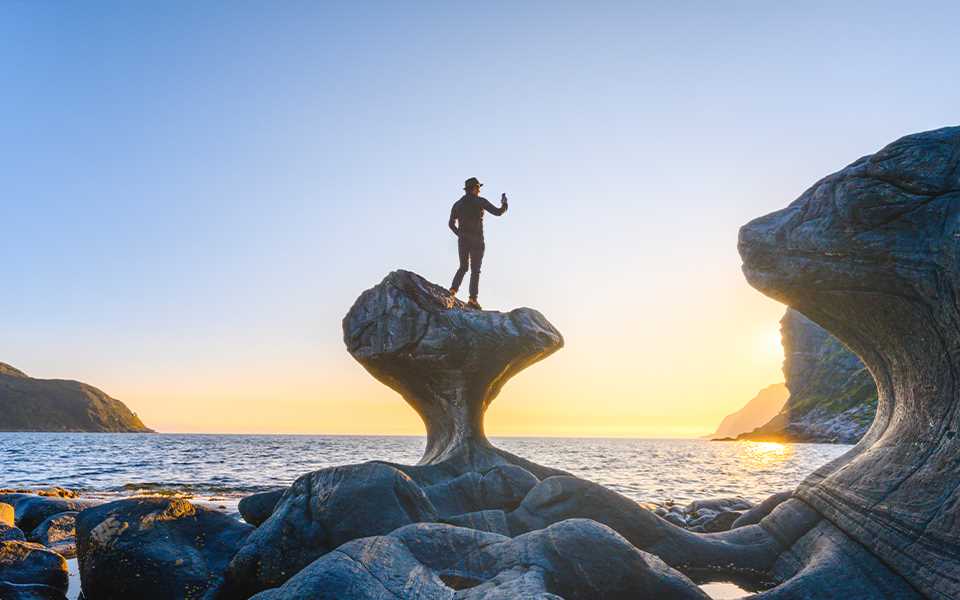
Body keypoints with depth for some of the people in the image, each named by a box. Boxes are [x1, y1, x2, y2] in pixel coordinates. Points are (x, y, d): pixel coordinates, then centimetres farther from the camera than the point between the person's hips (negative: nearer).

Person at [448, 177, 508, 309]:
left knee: (463, 267, 17)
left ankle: (453, 290, -4)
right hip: (477, 240, -4)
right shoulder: (480, 201, -4)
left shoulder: (457, 204, 10)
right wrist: (504, 204, 17)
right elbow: (498, 212, -3)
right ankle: (473, 299, -10)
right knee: (475, 270, -2)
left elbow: (451, 224, 10)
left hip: (462, 240, 4)